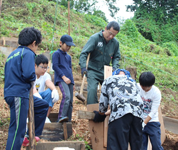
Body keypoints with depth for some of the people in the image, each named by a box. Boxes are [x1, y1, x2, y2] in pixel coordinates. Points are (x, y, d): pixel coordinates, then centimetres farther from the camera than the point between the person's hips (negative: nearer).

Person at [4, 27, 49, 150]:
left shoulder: (13, 54, 19)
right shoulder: (28, 53, -8)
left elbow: (7, 75, 20)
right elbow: (28, 74, -22)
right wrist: (33, 78, 0)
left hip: (10, 93, 10)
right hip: (19, 94, -10)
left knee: (43, 106, 23)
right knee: (18, 129, -7)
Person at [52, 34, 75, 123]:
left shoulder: (68, 56, 25)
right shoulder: (56, 54, 4)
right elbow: (55, 66, -7)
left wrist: (72, 83, 25)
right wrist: (64, 77, -15)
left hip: (69, 80, 7)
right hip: (61, 79, -7)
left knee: (70, 101, 1)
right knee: (66, 96, -29)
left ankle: (68, 121, 5)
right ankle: (61, 117, -30)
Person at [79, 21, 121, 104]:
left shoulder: (115, 43, 3)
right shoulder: (95, 38, -11)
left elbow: (116, 57, 16)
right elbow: (84, 53, -14)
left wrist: (115, 66, -3)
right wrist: (83, 66, -26)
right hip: (93, 71, -4)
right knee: (92, 90, -18)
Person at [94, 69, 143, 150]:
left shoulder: (108, 80, 25)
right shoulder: (132, 81, 36)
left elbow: (103, 103, 23)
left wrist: (101, 113, 45)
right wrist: (108, 112, 52)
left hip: (120, 113, -4)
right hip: (137, 112, 4)